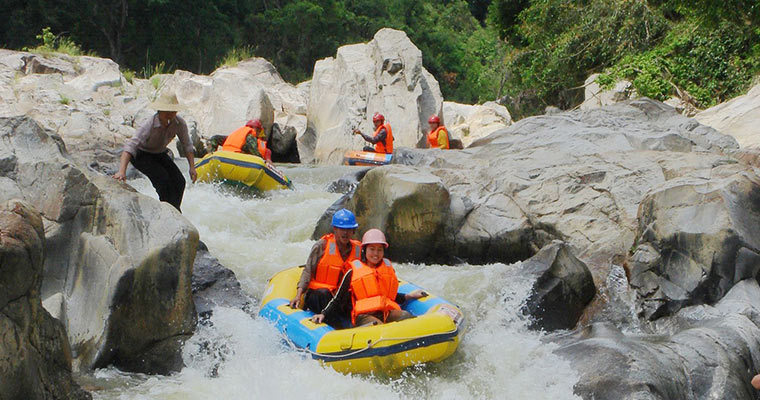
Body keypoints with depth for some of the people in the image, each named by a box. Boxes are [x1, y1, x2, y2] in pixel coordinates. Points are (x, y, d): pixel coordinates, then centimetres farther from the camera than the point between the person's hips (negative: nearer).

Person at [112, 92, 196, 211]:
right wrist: (122, 171, -57)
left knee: (179, 182, -7)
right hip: (141, 155, -6)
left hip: (159, 154, 6)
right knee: (163, 179, -26)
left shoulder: (179, 123, -19)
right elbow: (130, 146, -46)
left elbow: (187, 145, -4)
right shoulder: (149, 126, -36)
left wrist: (192, 167, -10)